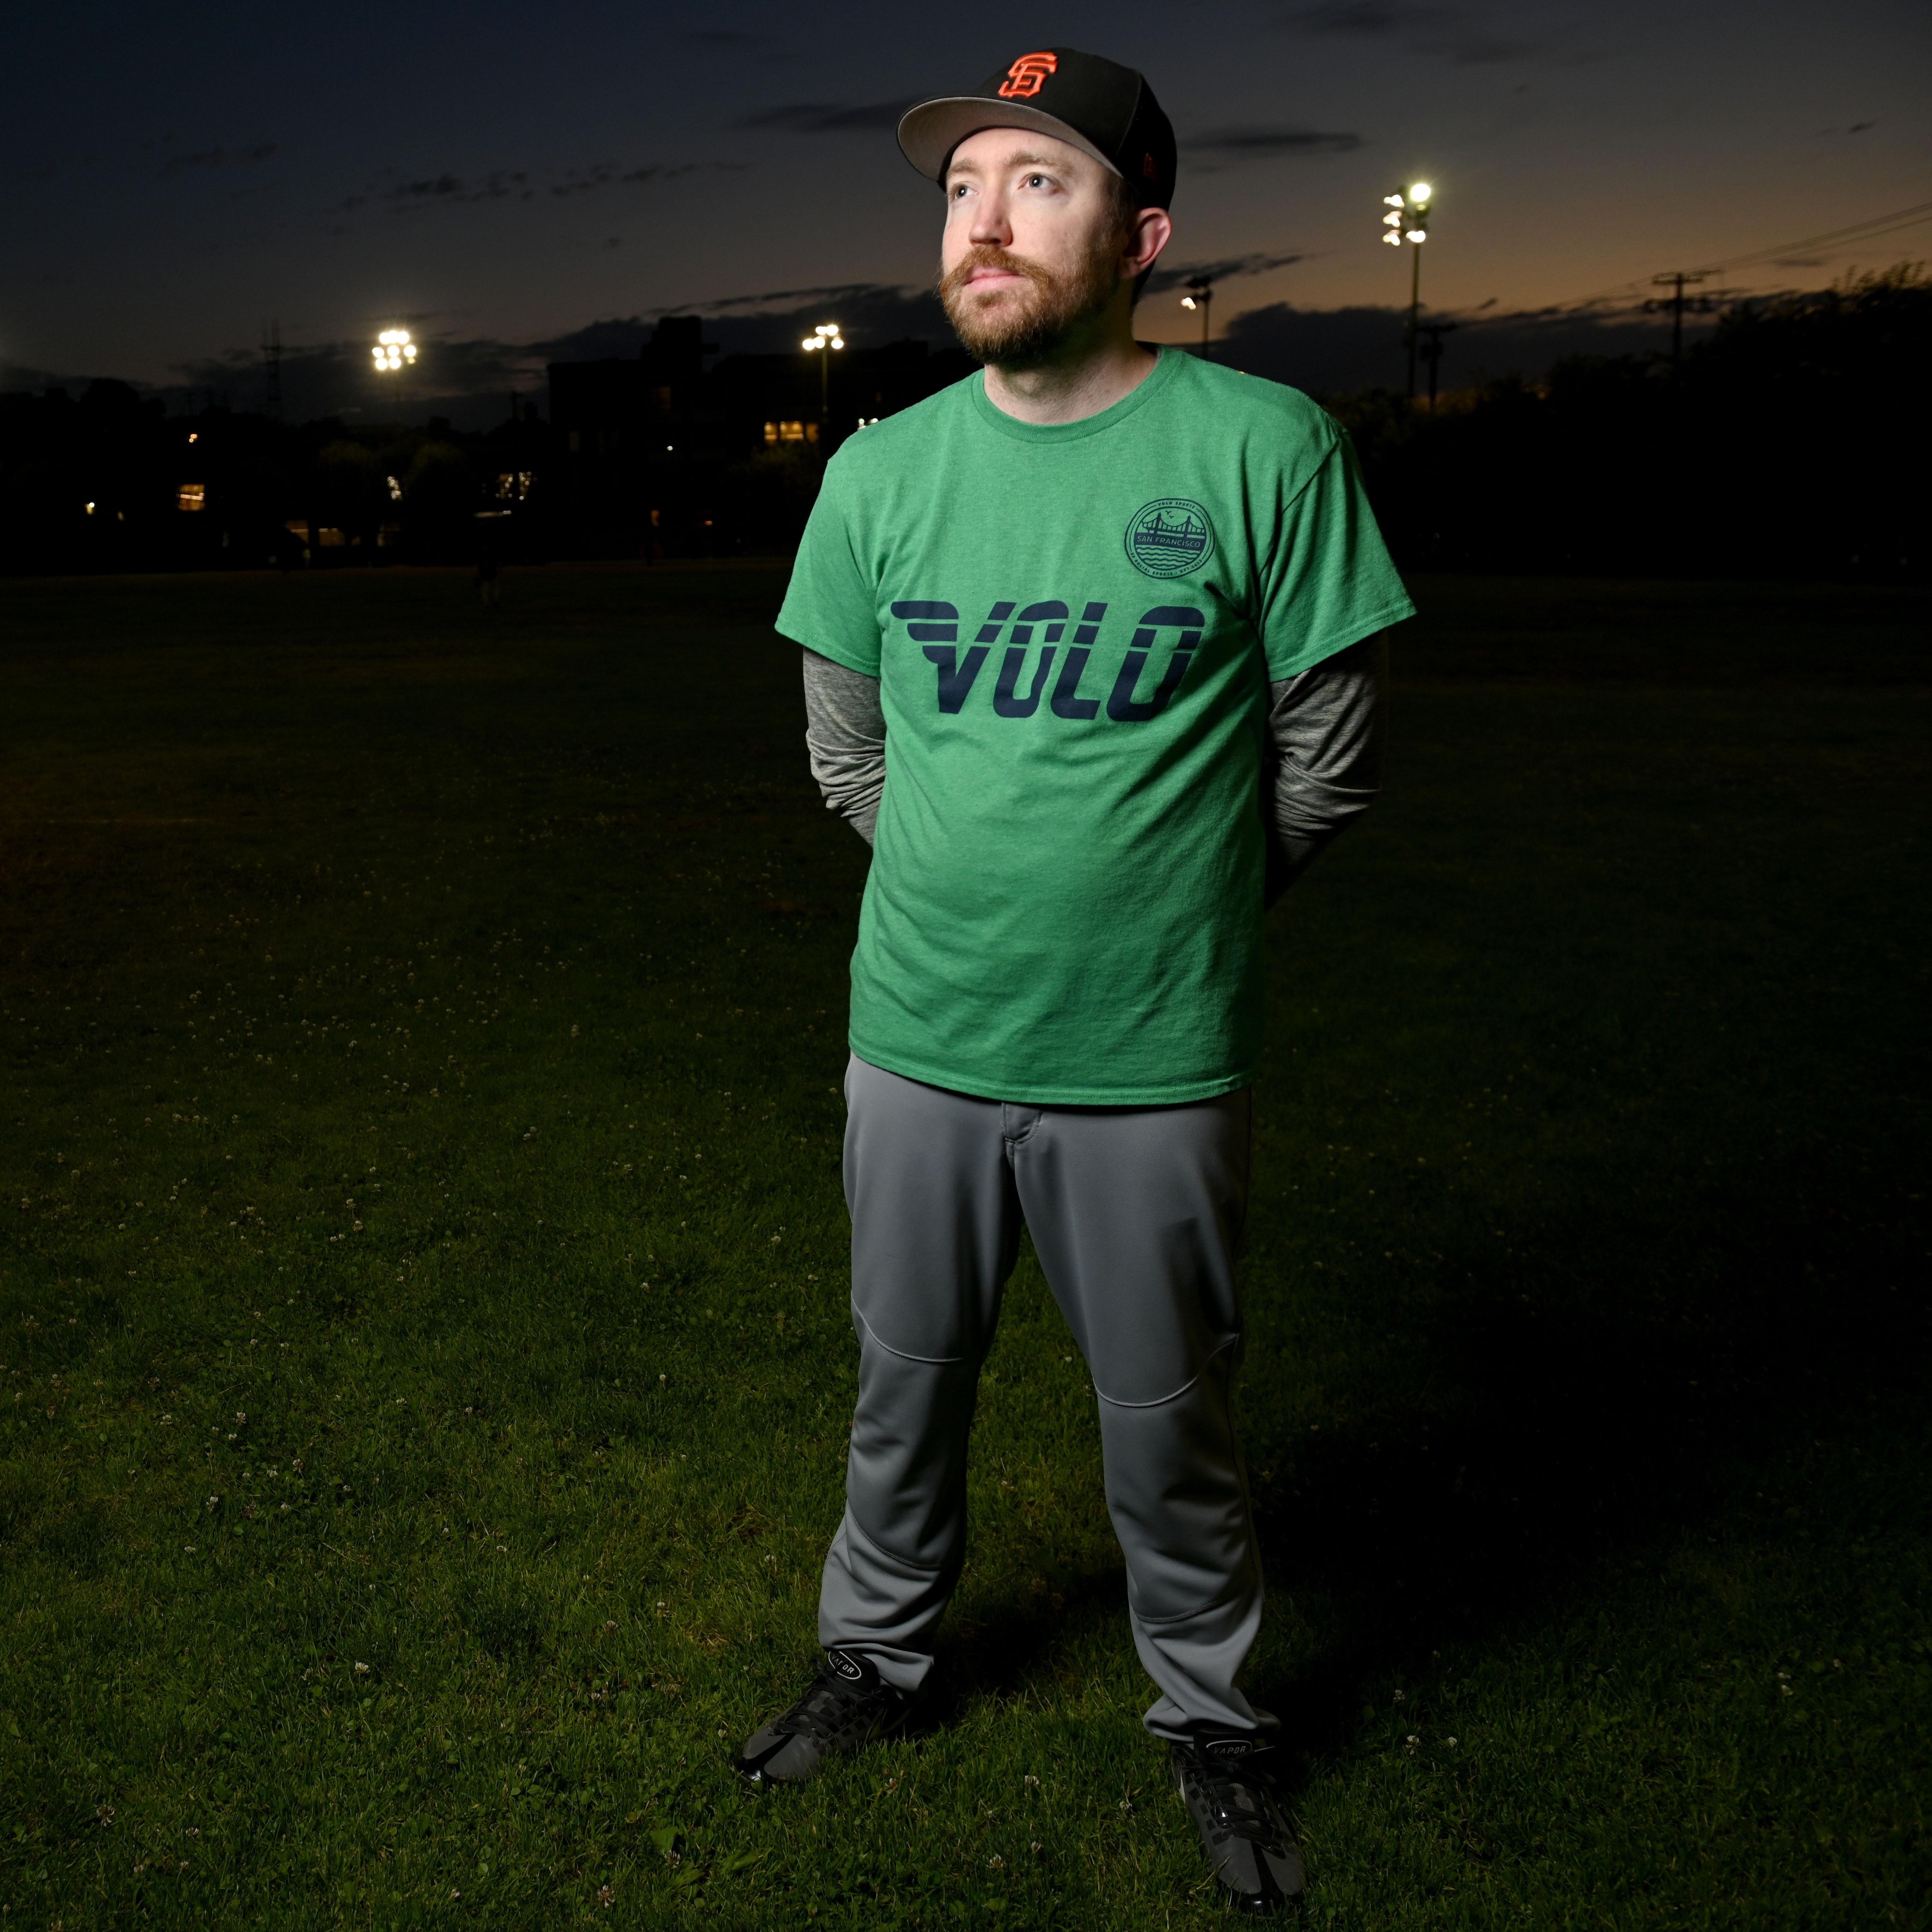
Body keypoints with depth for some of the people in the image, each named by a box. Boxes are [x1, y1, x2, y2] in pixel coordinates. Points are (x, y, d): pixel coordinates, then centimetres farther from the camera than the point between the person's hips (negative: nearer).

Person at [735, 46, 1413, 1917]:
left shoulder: (1264, 449, -11)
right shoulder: (881, 468, -1)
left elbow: (1325, 763, -2)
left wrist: (1164, 914, 7)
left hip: (1152, 1062, -2)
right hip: (918, 1039, 3)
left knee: (1168, 1426, 13)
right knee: (905, 1387, 19)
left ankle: (1210, 1718, 38)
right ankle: (877, 1655, 44)